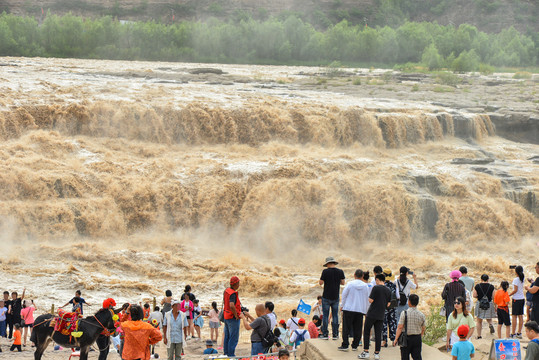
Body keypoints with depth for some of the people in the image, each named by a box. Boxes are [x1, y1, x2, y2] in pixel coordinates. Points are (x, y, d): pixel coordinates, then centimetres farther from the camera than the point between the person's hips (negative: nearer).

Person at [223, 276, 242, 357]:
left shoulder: (226, 291, 7)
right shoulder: (233, 293, -22)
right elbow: (232, 306, -35)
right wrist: (236, 315, -23)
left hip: (226, 316, 10)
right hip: (233, 318, -10)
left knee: (227, 337, 16)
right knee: (234, 337, -5)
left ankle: (226, 352, 22)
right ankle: (231, 354, -6)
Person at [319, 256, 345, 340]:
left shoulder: (325, 271, -12)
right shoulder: (340, 272, -2)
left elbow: (321, 283, -9)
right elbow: (343, 283, 5)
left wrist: (321, 278, 11)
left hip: (326, 297, -3)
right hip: (336, 297, 3)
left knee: (325, 316, 3)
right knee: (335, 316, 8)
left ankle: (325, 334, 1)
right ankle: (335, 334, 7)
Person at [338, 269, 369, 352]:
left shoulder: (350, 284, -5)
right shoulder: (365, 286, 3)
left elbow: (344, 295, -1)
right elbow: (367, 299, 11)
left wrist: (342, 306, 11)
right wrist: (365, 311, 20)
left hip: (349, 308, -2)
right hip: (360, 310, 2)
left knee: (346, 328, 0)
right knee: (357, 329, 8)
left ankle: (345, 345, -4)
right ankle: (355, 345, 9)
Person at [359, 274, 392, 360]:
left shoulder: (376, 288, -11)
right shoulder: (388, 290, 5)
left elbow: (370, 300, -13)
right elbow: (388, 304, 9)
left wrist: (370, 297, 8)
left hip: (372, 314, -4)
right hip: (381, 315, 4)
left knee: (366, 332, 5)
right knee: (378, 334, 8)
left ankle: (366, 352, 1)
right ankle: (377, 353, 9)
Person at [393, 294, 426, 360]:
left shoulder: (404, 313, -12)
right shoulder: (421, 315, -1)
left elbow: (400, 327, -13)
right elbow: (423, 329, 7)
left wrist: (396, 339, -7)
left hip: (406, 338, -3)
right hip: (417, 338, 3)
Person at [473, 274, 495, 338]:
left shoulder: (477, 286, -5)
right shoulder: (491, 286, -3)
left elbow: (474, 295, -7)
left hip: (479, 304, 0)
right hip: (489, 304, 0)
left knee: (479, 321, 11)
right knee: (489, 318, 19)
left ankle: (479, 335, 11)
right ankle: (490, 324, -14)